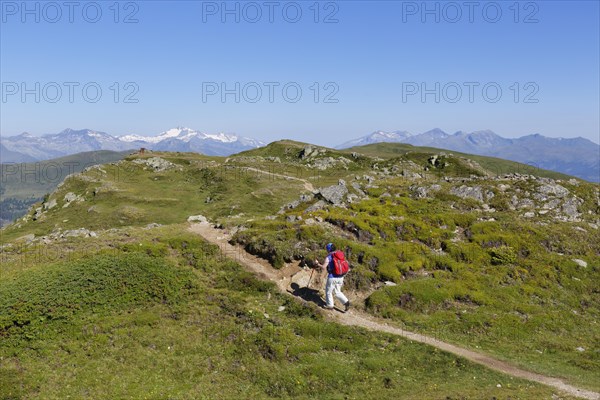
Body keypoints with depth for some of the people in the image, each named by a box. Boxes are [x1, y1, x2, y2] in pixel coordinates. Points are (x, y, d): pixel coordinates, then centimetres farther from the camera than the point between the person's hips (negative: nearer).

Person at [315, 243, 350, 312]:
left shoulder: (328, 257, -13)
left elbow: (323, 267, -16)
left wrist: (317, 263, 2)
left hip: (332, 277, -6)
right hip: (340, 277, 6)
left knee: (328, 291, 16)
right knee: (337, 292, 21)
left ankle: (330, 305, 27)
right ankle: (346, 302, 4)